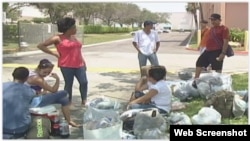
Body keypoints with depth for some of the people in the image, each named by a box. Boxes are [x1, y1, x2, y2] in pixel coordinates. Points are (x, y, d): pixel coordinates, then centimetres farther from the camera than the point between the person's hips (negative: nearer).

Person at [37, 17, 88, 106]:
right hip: (66, 66, -6)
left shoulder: (74, 37, 15)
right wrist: (54, 53, -8)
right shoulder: (58, 38, -6)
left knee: (84, 82, 1)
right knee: (68, 84, 2)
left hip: (79, 65, 6)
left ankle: (84, 101, 16)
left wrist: (83, 62, 18)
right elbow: (41, 46, -6)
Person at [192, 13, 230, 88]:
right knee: (199, 62, 11)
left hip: (217, 52, -9)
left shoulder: (224, 29, -10)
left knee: (217, 68, -3)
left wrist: (223, 53, -21)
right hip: (207, 51, 9)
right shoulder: (211, 28, 16)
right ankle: (195, 80, 20)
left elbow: (226, 41, -16)